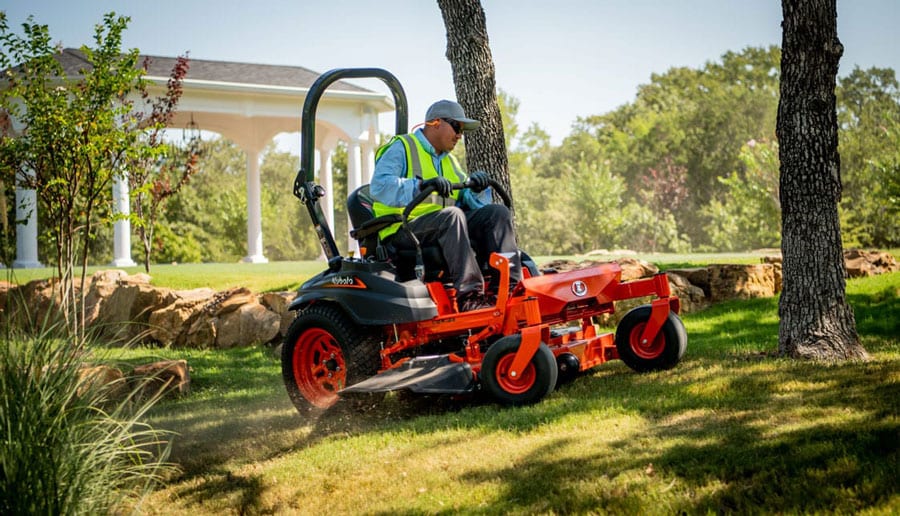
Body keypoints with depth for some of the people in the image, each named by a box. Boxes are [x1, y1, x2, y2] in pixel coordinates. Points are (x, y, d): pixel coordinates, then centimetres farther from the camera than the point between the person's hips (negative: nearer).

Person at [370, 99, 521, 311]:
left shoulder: (449, 161, 25)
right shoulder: (400, 148, 0)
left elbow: (469, 202, 18)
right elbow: (379, 186, -19)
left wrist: (476, 189, -6)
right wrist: (421, 185, -32)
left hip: (446, 227, 8)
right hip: (402, 230, -8)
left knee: (497, 212, -10)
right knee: (452, 215, -36)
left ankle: (507, 287, -27)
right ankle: (469, 296, -42)